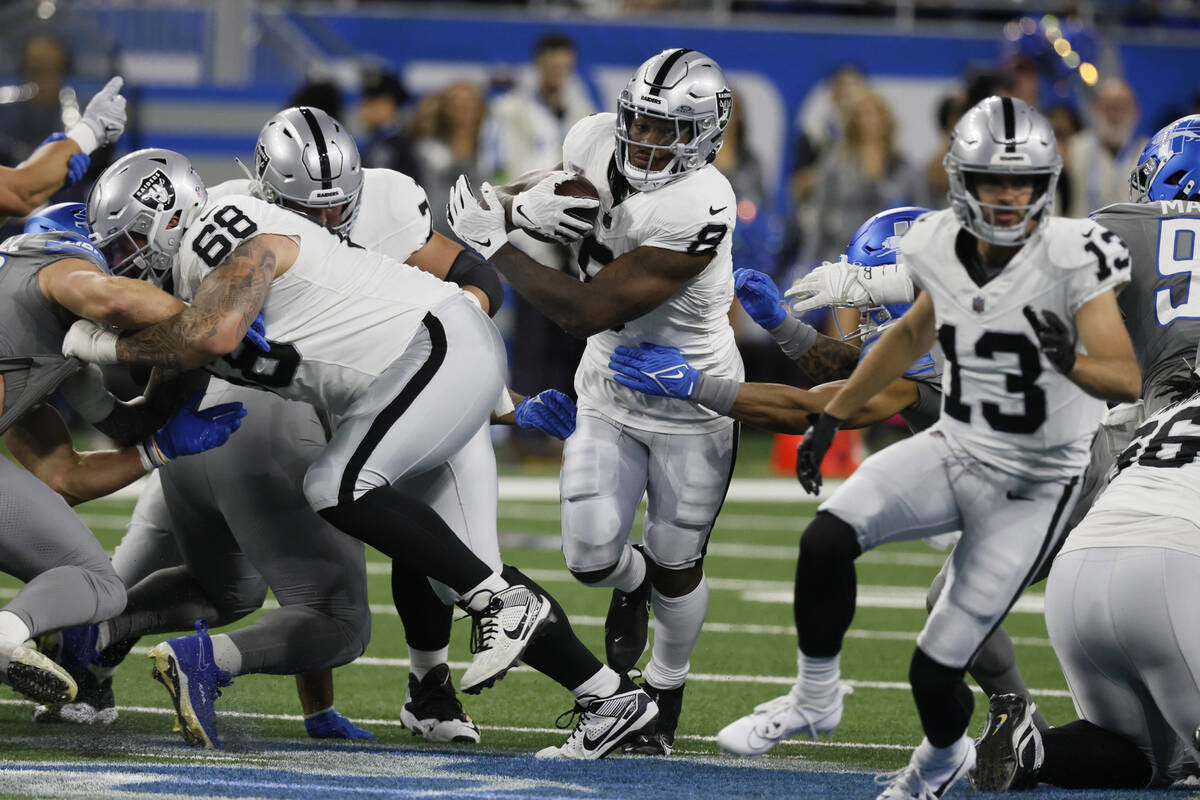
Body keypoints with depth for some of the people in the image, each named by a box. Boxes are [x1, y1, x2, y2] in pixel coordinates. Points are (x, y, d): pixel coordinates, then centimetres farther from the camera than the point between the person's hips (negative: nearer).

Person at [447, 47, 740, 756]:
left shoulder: (697, 209, -34)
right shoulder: (598, 144, -12)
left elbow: (587, 312, -33)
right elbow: (505, 201, 7)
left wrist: (494, 242, -26)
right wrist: (524, 205, -18)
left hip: (693, 408, -5)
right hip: (609, 397, 5)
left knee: (675, 569, 8)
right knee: (591, 557, -3)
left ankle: (666, 695, 34)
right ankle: (631, 582, 34)